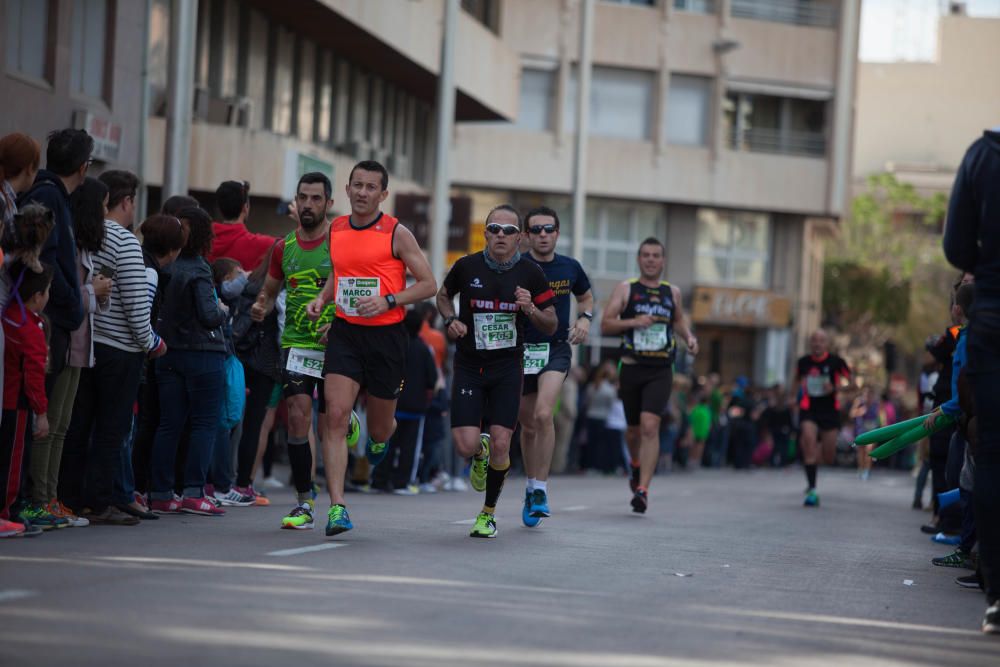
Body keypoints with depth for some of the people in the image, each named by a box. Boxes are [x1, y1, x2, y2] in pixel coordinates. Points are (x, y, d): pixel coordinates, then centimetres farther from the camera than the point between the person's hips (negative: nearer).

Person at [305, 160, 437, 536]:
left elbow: (428, 285, -4)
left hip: (386, 336, -2)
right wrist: (322, 299, 7)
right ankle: (337, 507, -14)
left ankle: (378, 441, 52)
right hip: (344, 333, 2)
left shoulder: (396, 234, -6)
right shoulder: (335, 230, 7)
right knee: (336, 417, -15)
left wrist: (388, 301, -18)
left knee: (380, 426, 11)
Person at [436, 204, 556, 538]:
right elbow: (443, 295, 17)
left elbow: (551, 326, 4)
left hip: (507, 368, 0)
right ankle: (480, 453, 29)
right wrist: (451, 319, -3)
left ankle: (489, 513, 15)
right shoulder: (467, 266, -3)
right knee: (465, 445, -11)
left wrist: (530, 309, -17)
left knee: (501, 445, -8)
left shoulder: (531, 273, -3)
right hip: (469, 367, 0)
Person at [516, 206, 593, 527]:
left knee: (543, 414, -22)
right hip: (520, 350, 0)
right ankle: (531, 487, 29)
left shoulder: (570, 268, 2)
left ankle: (540, 489, -15)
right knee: (528, 424, 9)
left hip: (556, 349, 0)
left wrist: (585, 319, 1)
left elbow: (586, 296, 21)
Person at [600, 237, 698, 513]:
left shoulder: (672, 292, 10)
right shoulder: (626, 289, 2)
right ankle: (636, 466, 46)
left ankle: (642, 489, -19)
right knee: (634, 428, 13)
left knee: (650, 426, -16)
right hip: (632, 367, 0)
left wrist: (688, 336, 9)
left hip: (661, 371, 0)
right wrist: (633, 322, -18)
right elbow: (606, 324, -3)